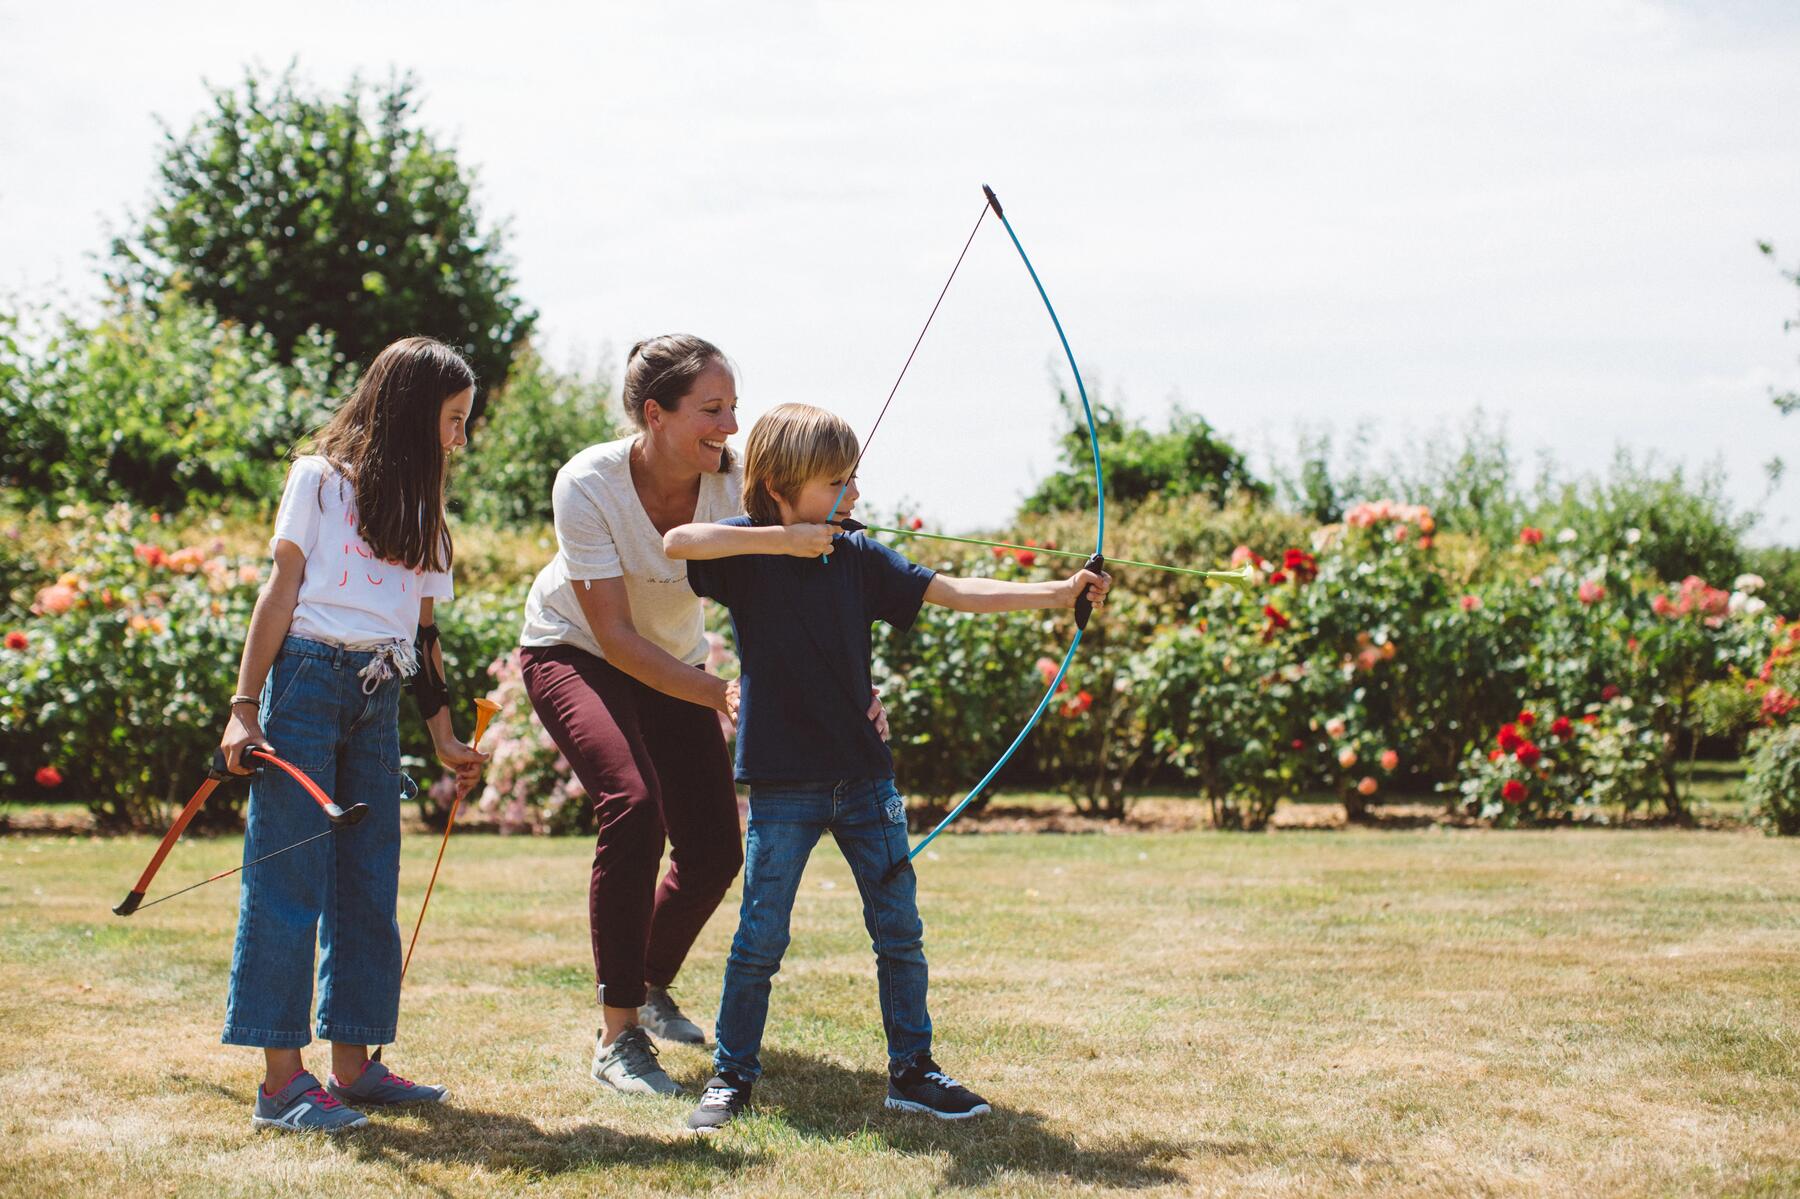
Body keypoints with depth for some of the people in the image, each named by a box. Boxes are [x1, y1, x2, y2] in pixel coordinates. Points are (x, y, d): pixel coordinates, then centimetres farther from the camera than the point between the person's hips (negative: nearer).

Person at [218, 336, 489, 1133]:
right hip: (307, 678, -7)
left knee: (368, 883, 6)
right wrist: (245, 707, -9)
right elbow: (281, 591, -3)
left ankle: (352, 1067, 13)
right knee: (290, 880, -6)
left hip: (378, 700, 7)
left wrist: (445, 739, 16)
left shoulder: (422, 510, 20)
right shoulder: (322, 478, 2)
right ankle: (281, 1082, -6)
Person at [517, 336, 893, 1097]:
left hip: (674, 664, 4)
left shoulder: (733, 487, -21)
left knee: (714, 850, -2)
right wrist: (718, 694, -38)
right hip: (573, 654, -4)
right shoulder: (589, 485, -29)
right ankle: (617, 1038, -18)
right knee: (632, 805, -28)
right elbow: (614, 635, -29)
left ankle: (652, 988, 31)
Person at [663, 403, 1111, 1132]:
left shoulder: (858, 559, 4)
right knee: (760, 936, 1)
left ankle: (911, 1070, 19)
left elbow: (955, 593, 2)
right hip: (783, 782, -4)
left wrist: (1056, 594, -5)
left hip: (863, 777, 4)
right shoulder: (749, 555, -7)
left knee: (899, 929, 7)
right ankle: (731, 1075, 16)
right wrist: (782, 539, -27)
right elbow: (678, 541, -27)